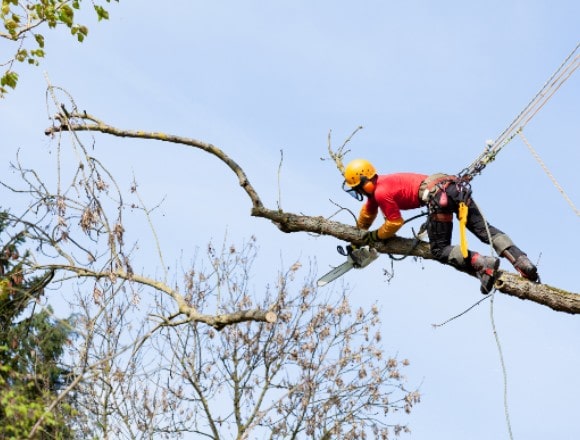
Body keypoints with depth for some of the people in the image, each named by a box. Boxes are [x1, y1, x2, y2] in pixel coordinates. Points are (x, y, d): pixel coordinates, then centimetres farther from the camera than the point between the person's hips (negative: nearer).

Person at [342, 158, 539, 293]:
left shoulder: (381, 192, -1)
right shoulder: (378, 184, 28)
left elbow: (394, 223, 6)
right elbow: (367, 213, 45)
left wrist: (374, 236, 23)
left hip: (438, 195, -9)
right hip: (453, 184, 9)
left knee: (440, 250, 0)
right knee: (483, 228, 2)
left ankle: (481, 263, -23)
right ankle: (522, 261, -14)